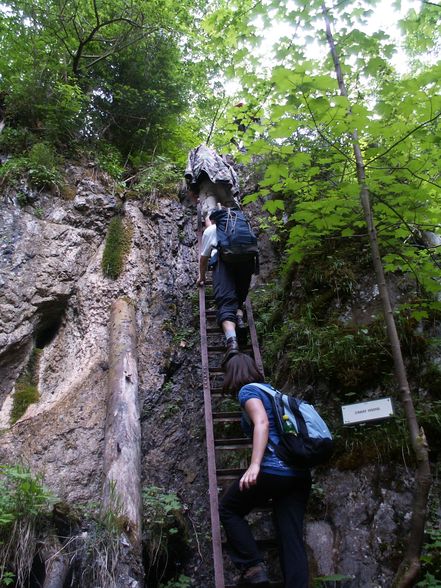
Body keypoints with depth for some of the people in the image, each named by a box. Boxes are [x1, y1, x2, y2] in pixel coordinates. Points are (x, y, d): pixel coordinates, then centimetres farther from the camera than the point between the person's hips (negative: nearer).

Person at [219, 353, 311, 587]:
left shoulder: (248, 390, 0)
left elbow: (262, 422, -18)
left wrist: (255, 465, -27)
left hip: (273, 469, -8)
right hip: (300, 473, 8)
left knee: (228, 510, 14)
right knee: (292, 538, 7)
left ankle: (253, 566, 5)